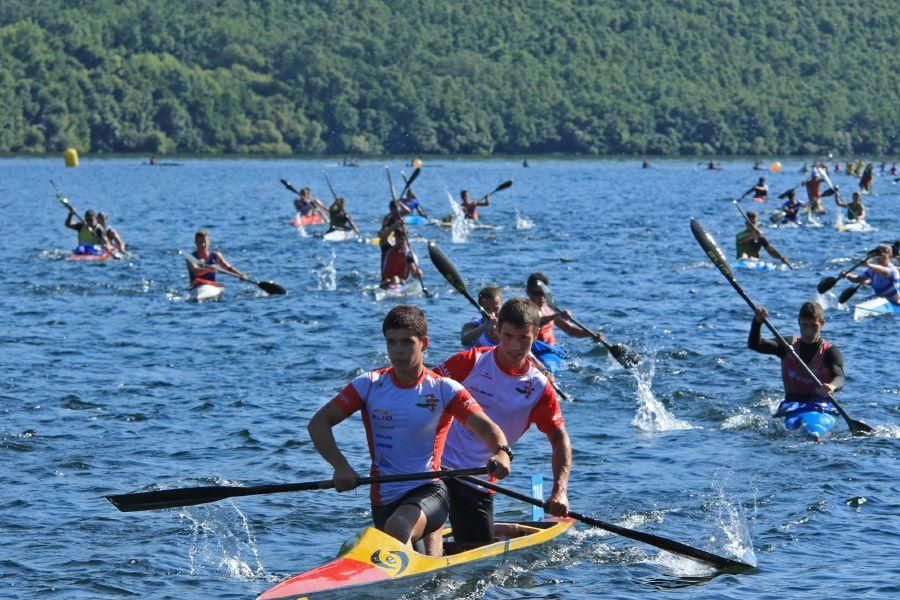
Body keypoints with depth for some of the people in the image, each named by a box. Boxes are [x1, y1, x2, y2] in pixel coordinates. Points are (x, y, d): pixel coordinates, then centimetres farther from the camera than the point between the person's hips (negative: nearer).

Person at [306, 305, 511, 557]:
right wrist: (340, 466, -19)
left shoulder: (444, 390, -2)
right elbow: (318, 424, -3)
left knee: (398, 527, -35)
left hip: (429, 491, -4)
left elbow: (487, 428, -11)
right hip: (384, 497, 4)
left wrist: (501, 452, -34)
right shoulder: (369, 385, 1)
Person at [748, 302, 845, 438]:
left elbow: (839, 378, -16)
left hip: (821, 403, -2)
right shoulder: (788, 346, 13)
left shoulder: (830, 351, 3)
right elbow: (754, 344, 3)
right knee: (793, 422, -34)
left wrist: (832, 386, -42)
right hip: (792, 403, 2)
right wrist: (758, 321, -17)